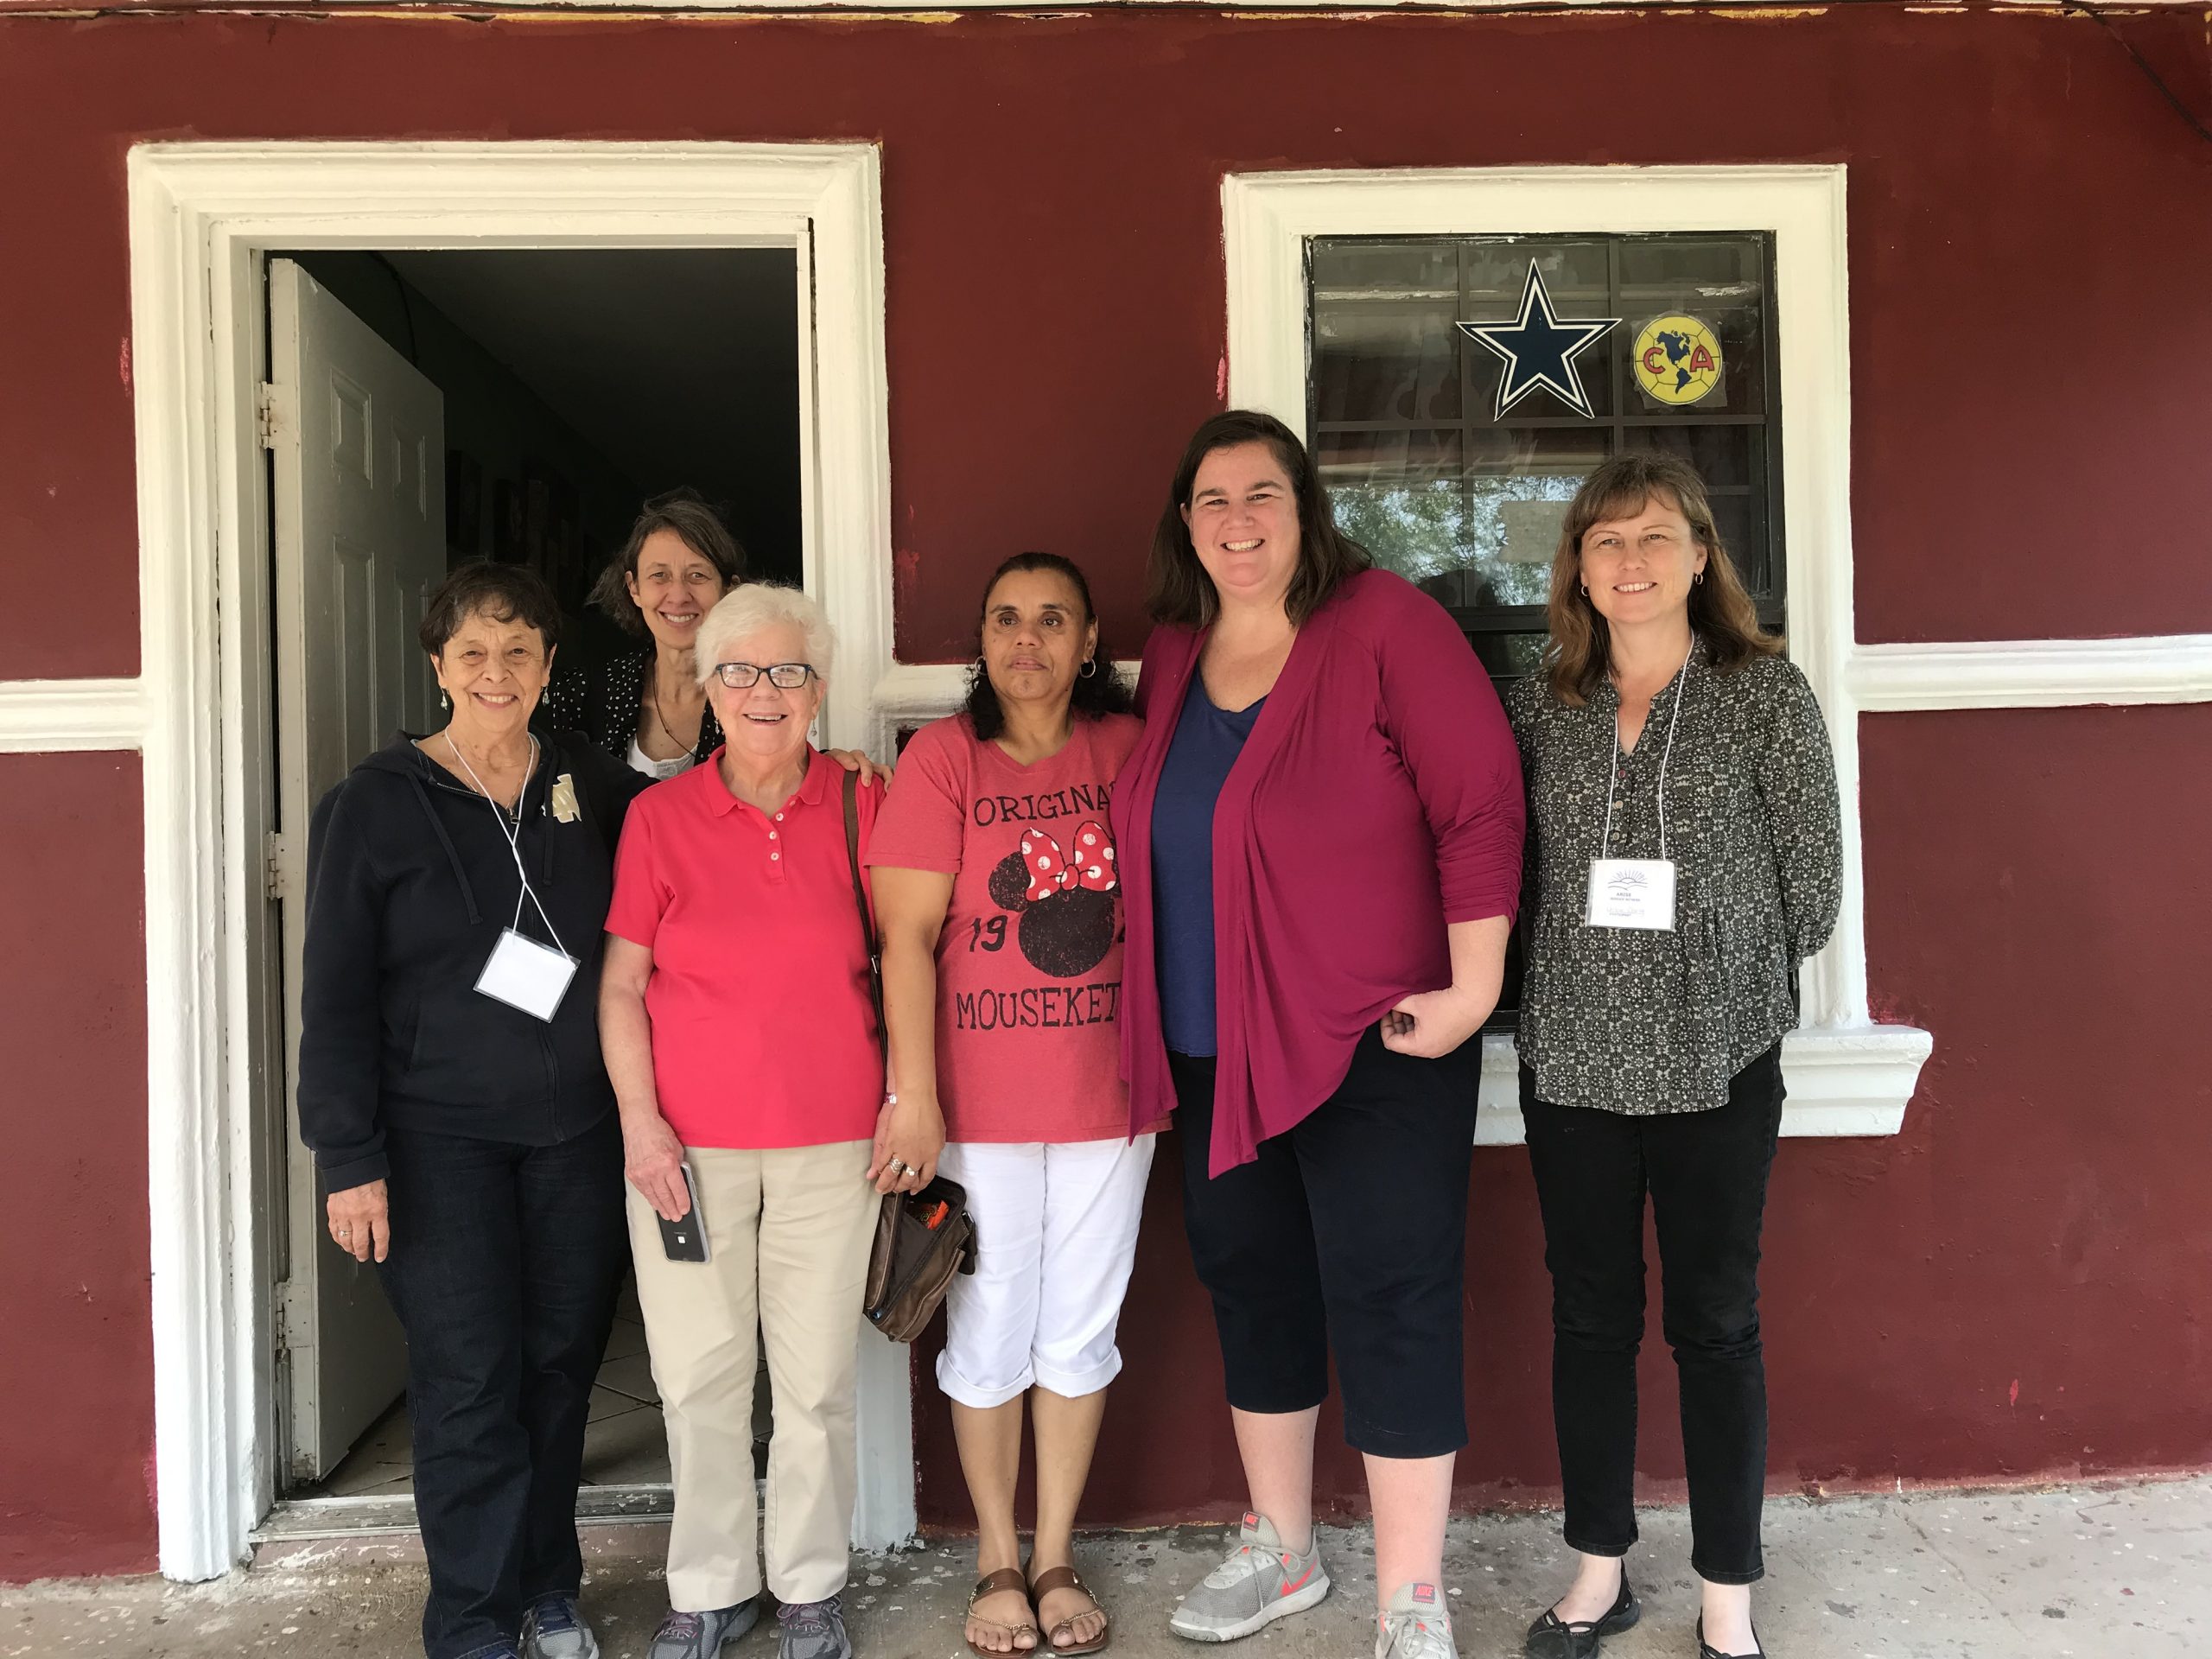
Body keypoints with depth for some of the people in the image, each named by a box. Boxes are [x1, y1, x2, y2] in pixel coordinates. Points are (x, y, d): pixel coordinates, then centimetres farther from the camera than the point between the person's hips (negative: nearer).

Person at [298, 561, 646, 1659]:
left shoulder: (593, 786, 5)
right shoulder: (376, 802, -4)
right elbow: (334, 993, -5)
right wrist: (350, 1158, -9)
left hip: (577, 1132, 3)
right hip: (441, 1137, -3)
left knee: (562, 1363, 10)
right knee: (469, 1380, 0)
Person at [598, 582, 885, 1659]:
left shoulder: (861, 806, 1)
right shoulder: (659, 815, 0)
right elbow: (620, 983, 3)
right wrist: (640, 1120, -4)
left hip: (829, 1138, 0)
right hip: (686, 1141, 0)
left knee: (817, 1376, 9)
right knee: (699, 1376, 9)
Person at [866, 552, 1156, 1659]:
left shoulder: (1126, 748, 1)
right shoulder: (943, 756, -6)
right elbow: (905, 936, -10)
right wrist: (915, 1098, -14)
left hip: (1108, 1095, 3)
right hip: (978, 1102, -2)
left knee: (1080, 1332, 13)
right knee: (989, 1338, 10)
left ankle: (1056, 1557, 31)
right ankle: (997, 1560, 30)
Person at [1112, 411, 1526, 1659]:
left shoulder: (1383, 621, -10)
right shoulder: (1173, 653, 8)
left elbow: (1481, 799, -13)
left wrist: (1473, 985, -16)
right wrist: (1164, 1021, 12)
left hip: (1373, 1043, -6)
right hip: (1215, 1051, 7)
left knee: (1390, 1306, 1)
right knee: (1253, 1289, 17)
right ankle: (1283, 1550, 38)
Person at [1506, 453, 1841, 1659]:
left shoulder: (1766, 692, -3)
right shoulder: (1543, 705, 5)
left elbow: (1812, 880, -1)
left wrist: (1720, 974, 5)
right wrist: (1593, 973, 5)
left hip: (1717, 1063, -3)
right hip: (1572, 1060, 3)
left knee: (1715, 1324, 8)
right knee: (1589, 1317, 12)